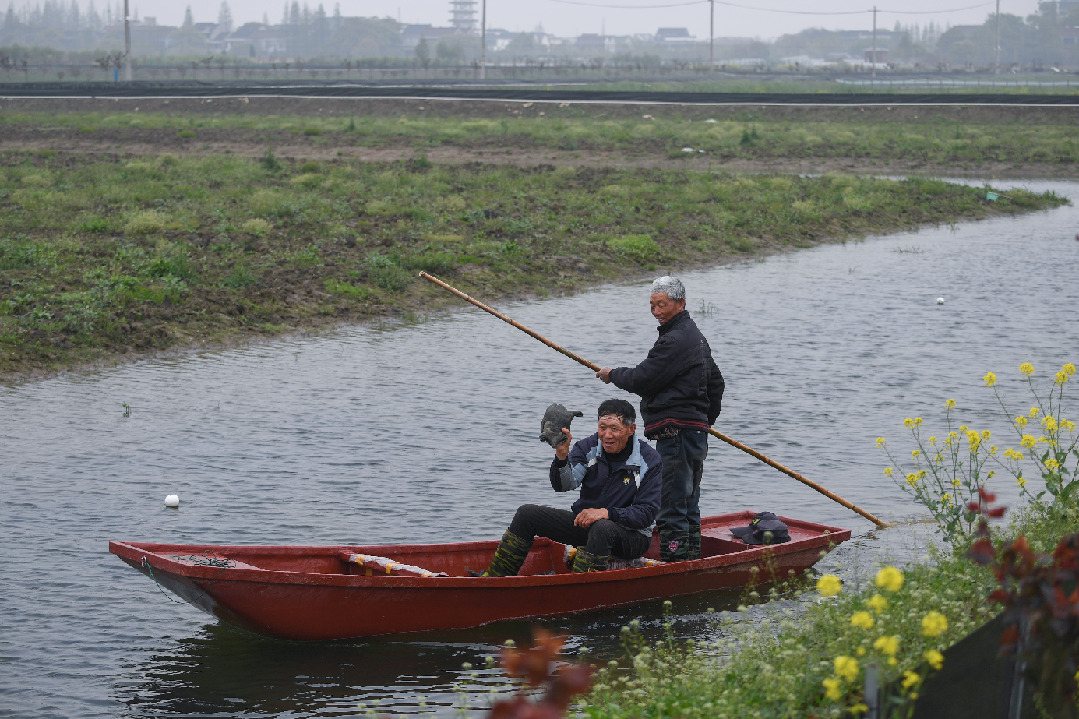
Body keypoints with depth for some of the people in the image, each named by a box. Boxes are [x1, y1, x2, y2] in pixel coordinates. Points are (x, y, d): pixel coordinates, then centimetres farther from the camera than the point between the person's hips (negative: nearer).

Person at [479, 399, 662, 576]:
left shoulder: (649, 460, -13)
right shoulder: (588, 447, -3)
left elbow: (647, 514, -17)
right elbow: (564, 485, -16)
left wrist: (607, 513, -29)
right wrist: (562, 456, -35)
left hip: (631, 535, -5)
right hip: (585, 522, 5)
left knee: (603, 528, -40)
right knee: (527, 514, -5)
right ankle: (494, 578, 0)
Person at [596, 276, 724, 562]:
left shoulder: (674, 340, -16)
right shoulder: (696, 336, 19)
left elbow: (641, 379, -15)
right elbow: (716, 382, 29)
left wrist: (613, 374, 3)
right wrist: (706, 419, 34)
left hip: (676, 434, -11)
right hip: (697, 433, 11)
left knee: (671, 509, -10)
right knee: (688, 508, 16)